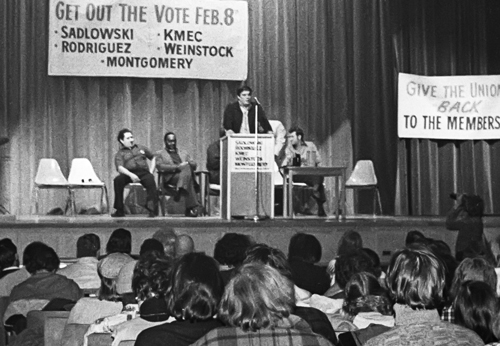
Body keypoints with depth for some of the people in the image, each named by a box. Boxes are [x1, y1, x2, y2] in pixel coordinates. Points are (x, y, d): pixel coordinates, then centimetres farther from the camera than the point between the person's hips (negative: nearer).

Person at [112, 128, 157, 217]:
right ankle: (119, 210, -26)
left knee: (151, 179, -34)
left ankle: (152, 208, -38)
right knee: (118, 180, -32)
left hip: (143, 172, 1)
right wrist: (131, 175, -24)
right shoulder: (120, 154, 13)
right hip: (129, 174, -1)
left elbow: (153, 158, 27)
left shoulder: (141, 148, 25)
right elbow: (120, 167, -5)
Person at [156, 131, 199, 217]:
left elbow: (194, 165, 20)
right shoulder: (160, 154, 21)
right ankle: (192, 207, -45)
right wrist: (177, 167, -13)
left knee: (187, 168, -34)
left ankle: (180, 190, -49)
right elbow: (160, 167, 1)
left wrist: (186, 164, -5)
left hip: (187, 173, 4)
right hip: (171, 177, -4)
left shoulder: (184, 153, 34)